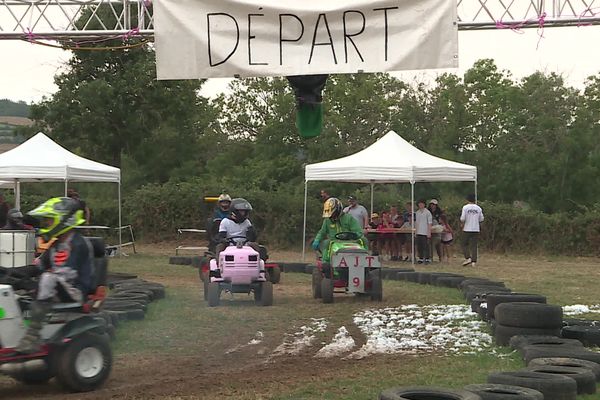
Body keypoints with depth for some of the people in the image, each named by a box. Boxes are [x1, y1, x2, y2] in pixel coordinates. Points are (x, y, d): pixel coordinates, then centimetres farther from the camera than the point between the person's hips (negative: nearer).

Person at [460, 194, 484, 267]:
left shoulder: (465, 207, -7)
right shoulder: (478, 208, 4)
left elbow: (462, 219, -12)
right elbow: (481, 219, 7)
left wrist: (462, 225, 7)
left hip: (467, 229, -3)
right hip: (476, 229, 3)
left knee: (465, 244, 9)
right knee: (474, 245, 6)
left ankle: (468, 258, -6)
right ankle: (473, 261, 2)